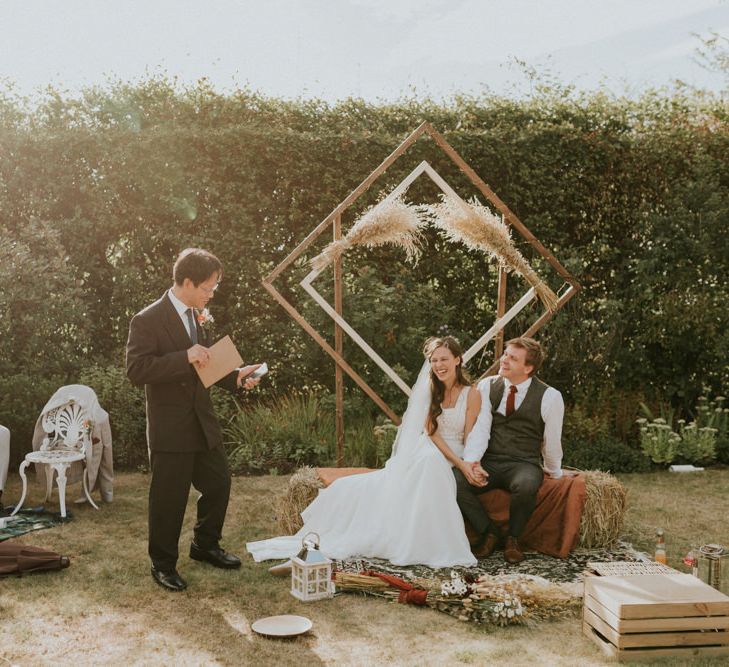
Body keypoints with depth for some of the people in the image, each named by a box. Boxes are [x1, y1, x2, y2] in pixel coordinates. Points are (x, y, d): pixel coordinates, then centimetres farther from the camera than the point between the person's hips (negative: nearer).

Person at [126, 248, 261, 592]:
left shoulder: (197, 316, 10)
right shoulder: (147, 321, -15)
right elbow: (136, 369, -23)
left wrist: (235, 377, 7)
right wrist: (185, 357, -28)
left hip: (203, 421, 8)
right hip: (170, 428, -8)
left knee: (219, 483, 16)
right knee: (169, 499, 3)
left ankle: (205, 545, 37)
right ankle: (163, 564, 21)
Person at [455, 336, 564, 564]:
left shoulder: (549, 397, -6)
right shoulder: (487, 386, 2)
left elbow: (552, 441, 6)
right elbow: (479, 428, -7)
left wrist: (553, 473, 17)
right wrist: (470, 461, -22)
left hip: (524, 464, -2)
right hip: (489, 462, 3)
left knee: (526, 485, -38)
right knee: (454, 479, -26)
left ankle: (513, 537, -6)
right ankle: (487, 532, -1)